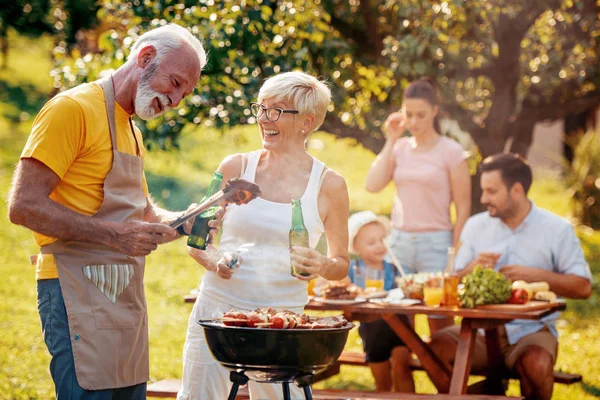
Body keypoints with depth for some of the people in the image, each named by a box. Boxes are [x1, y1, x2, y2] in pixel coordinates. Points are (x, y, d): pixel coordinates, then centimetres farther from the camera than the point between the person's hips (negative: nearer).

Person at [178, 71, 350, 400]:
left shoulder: (328, 185, 2)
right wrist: (213, 261, -10)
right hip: (218, 307, 1)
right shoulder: (236, 168, 4)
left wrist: (323, 266, -13)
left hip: (283, 318, -1)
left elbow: (341, 263, 9)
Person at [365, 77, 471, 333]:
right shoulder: (400, 148, 9)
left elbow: (463, 208, -2)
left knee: (439, 321, -3)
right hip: (399, 242, 4)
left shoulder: (450, 152, -3)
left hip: (435, 243, -4)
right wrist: (391, 140, -1)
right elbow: (373, 185, -4)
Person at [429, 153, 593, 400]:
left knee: (536, 363, -36)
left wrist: (535, 275, -14)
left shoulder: (557, 229, 1)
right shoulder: (475, 226, 11)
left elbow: (583, 287, -3)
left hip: (531, 329, -2)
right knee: (437, 347, -27)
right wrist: (471, 269, -10)